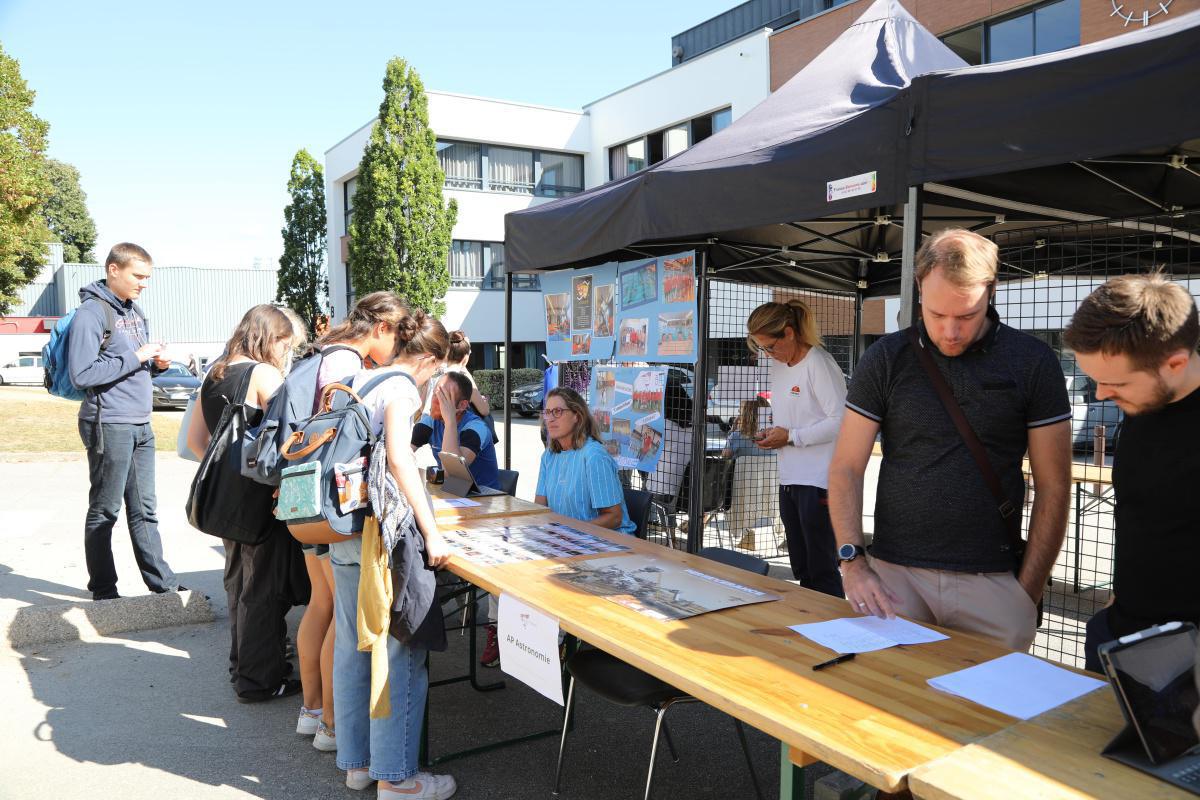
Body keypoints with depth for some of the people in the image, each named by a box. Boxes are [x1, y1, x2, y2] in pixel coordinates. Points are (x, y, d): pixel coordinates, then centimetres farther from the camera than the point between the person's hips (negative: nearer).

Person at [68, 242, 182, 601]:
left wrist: (155, 362, 1)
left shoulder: (134, 310, 14)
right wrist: (136, 357, -19)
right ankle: (103, 591, 16)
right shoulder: (92, 313, -12)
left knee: (144, 509, 13)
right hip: (109, 426, -8)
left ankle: (162, 582, 19)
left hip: (141, 425, 8)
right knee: (104, 511, 4)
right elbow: (82, 373, -20)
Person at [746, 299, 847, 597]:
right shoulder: (779, 366, 14)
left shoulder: (818, 364, -13)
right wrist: (772, 434, 6)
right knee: (801, 569, 14)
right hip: (789, 480, 9)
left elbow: (841, 421, -19)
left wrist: (791, 437, -15)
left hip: (818, 482, -9)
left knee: (822, 572, -2)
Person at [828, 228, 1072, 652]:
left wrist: (1026, 593, -2)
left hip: (992, 580, 0)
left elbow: (1053, 486, 2)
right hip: (895, 572, 0)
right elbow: (846, 468, 1)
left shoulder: (1033, 363, 0)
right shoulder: (886, 358, 1)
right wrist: (853, 563, -10)